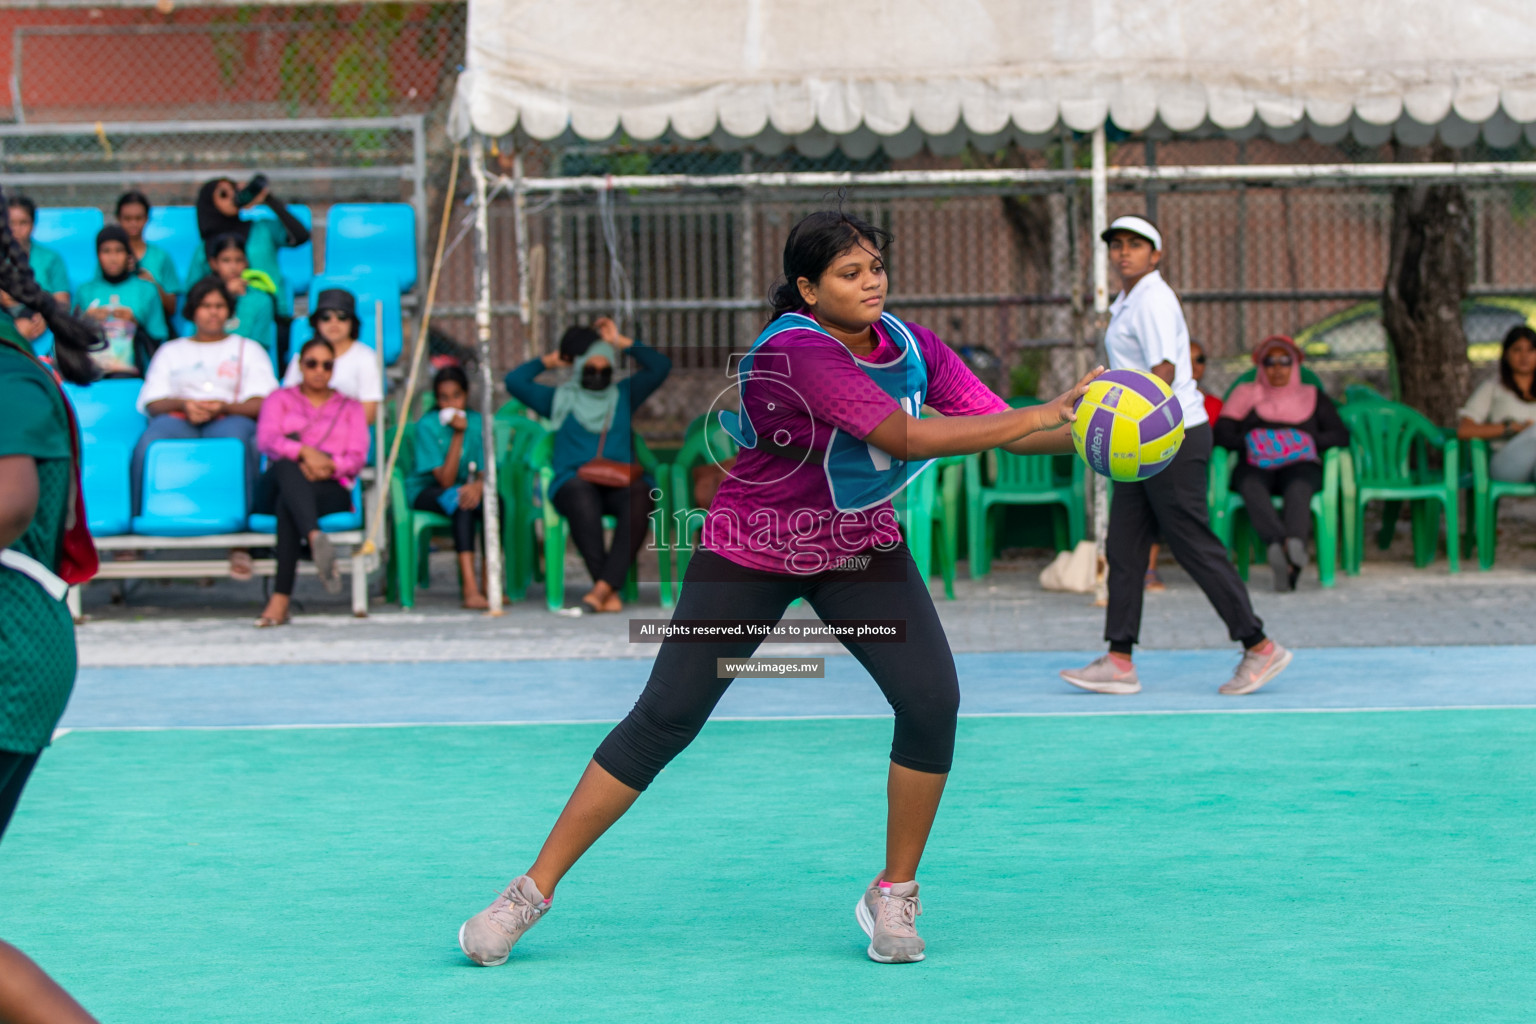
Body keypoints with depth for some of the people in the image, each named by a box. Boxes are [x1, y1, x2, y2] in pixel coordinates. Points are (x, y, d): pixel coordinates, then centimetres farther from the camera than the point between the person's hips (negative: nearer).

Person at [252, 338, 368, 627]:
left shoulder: (349, 407, 26)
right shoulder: (280, 399, 24)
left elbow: (357, 458, 9)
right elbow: (266, 440, 2)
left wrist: (330, 466, -15)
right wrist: (304, 451, -18)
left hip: (330, 489, 0)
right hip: (275, 487, 0)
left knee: (287, 503, -38)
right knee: (288, 467, -40)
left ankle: (281, 598, -56)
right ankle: (316, 539, -70)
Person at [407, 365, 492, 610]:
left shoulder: (477, 423, -3)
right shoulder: (427, 425, -15)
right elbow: (445, 481, -21)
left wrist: (478, 486, -32)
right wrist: (458, 435, -26)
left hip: (465, 488, 4)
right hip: (425, 492, -4)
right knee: (460, 501, -36)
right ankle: (470, 587, -46)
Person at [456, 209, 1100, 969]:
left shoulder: (911, 346, -8)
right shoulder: (798, 351, -28)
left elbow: (999, 425, -9)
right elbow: (904, 437, -34)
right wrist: (1045, 413, -33)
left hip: (859, 547, 5)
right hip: (749, 552, -5)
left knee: (931, 699, -15)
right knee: (663, 719, -6)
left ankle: (894, 896, 3)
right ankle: (532, 891, 5)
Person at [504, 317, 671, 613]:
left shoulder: (623, 395, 27)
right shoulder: (561, 398, 23)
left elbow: (660, 366, 20)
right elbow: (514, 381, 16)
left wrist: (621, 342, 21)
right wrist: (549, 361, 25)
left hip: (619, 484, 2)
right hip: (573, 483, -1)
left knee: (641, 495, -37)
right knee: (581, 495, -41)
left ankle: (604, 585, -45)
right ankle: (610, 593, -43)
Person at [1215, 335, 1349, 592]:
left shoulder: (1314, 397, 27)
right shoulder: (1245, 394, 27)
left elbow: (1341, 436, 13)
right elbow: (1221, 432, 12)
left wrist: (1311, 441, -6)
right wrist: (1248, 443, -8)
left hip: (1300, 465, 0)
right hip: (1255, 466, 0)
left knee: (1298, 487, -39)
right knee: (1251, 487, -39)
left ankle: (1295, 541, -67)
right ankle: (1279, 541, -63)